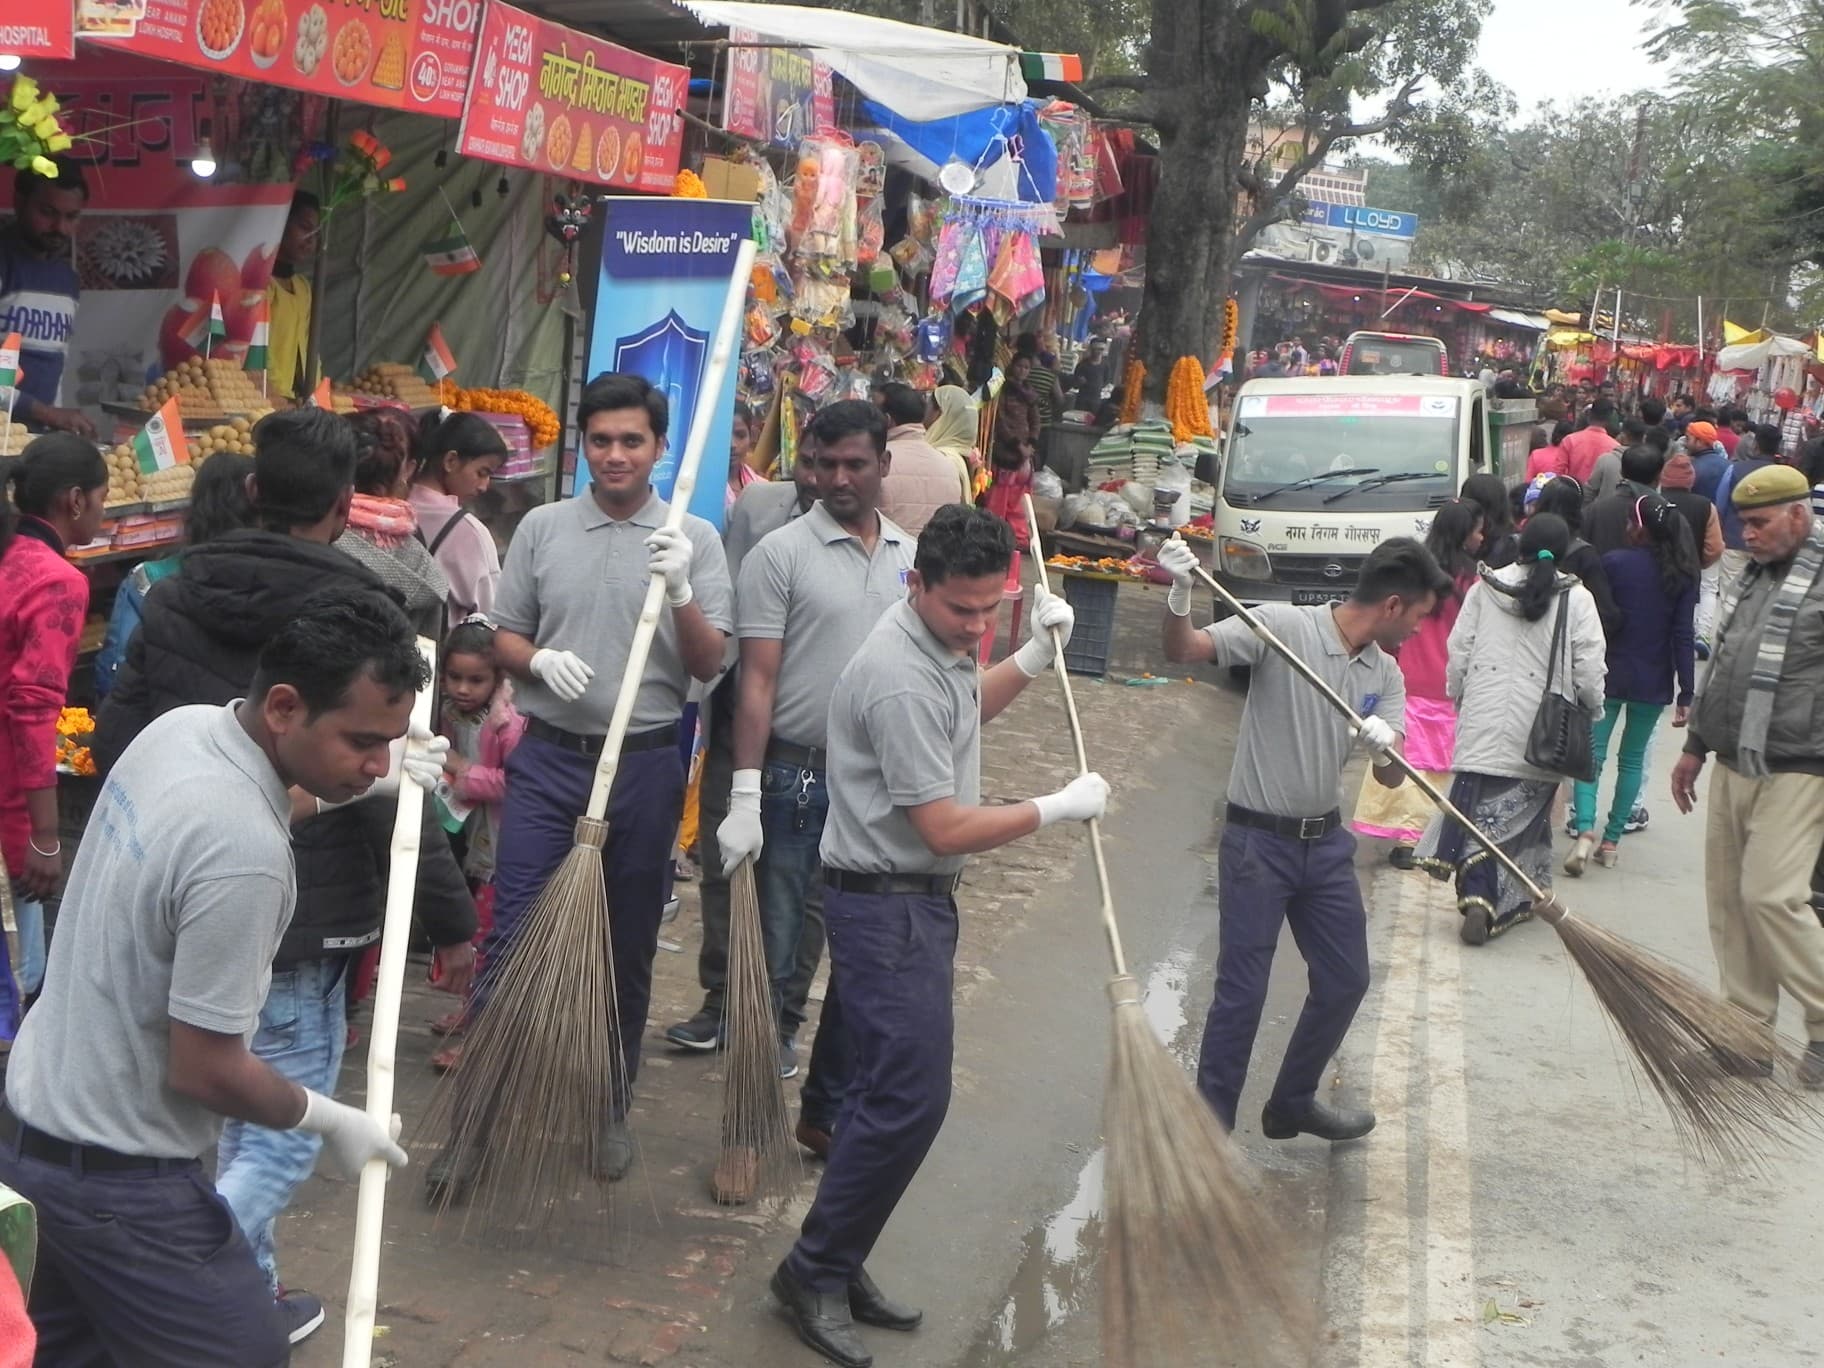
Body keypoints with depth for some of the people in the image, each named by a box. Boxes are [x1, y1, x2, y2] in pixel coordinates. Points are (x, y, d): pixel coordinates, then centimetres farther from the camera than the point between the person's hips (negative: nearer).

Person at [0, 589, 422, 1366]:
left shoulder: (180, 726, -5)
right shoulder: (243, 852, -32)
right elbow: (203, 1070, -24)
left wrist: (342, 786, 12)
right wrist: (328, 1121, -8)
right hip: (118, 1175, -9)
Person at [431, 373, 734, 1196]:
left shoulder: (694, 539, 0)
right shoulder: (542, 528, 4)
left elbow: (710, 665, -4)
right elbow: (503, 636, 10)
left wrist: (680, 594, -21)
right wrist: (542, 662, -11)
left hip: (645, 765, 0)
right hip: (547, 758, 0)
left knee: (628, 950, 11)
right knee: (512, 940, -1)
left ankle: (611, 1109, 28)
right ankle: (476, 1114, 8)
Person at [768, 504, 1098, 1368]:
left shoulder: (941, 643, 6)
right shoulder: (901, 682, -25)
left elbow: (966, 712, 30)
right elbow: (946, 829, -23)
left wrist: (1034, 659, 13)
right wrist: (1060, 808, -12)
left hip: (918, 900, 10)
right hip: (886, 904, -10)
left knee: (892, 1091, 14)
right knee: (910, 1097, -10)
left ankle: (838, 1269, 23)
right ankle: (815, 1273, 4)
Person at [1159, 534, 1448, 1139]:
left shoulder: (1385, 675, 5)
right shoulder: (1283, 626, -14)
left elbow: (1392, 779, -2)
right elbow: (1183, 650, -21)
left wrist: (1384, 748, -25)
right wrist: (1179, 596, -41)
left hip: (1326, 842, 7)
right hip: (1258, 840, -7)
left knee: (1346, 980, 16)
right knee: (1241, 993, -4)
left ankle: (1293, 1103, 37)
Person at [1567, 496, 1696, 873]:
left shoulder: (1612, 562, -9)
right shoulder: (1683, 575, -2)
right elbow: (1683, 636, -4)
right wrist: (1686, 694, -2)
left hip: (1609, 676, -2)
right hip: (1654, 683, 2)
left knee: (1591, 753, 2)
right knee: (1632, 759, 13)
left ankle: (1585, 831, -17)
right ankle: (1612, 841, 15)